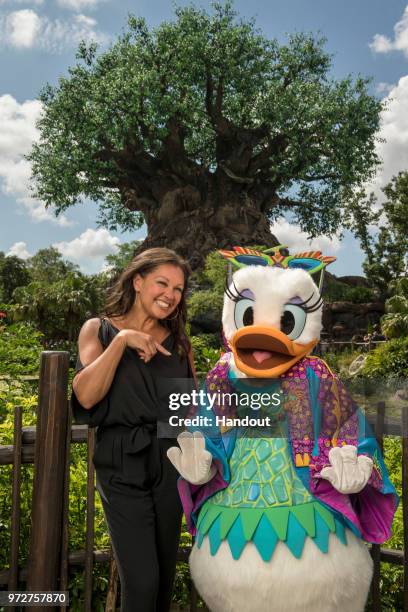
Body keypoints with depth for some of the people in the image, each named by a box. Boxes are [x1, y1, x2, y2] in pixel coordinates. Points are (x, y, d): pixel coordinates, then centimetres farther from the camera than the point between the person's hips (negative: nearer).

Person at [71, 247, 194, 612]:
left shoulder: (178, 340, 8)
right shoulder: (99, 329, 0)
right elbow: (86, 396, -14)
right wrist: (122, 340, -18)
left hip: (172, 464, 3)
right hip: (123, 466, -3)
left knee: (165, 573, 14)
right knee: (141, 581, -6)